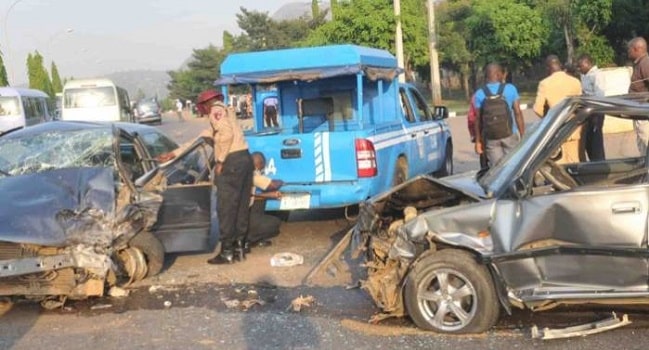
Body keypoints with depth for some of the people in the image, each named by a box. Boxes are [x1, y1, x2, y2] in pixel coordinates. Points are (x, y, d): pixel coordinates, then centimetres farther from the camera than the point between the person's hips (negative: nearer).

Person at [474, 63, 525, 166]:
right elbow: (518, 113, -4)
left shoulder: (479, 94, -2)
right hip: (510, 135, -1)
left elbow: (478, 119, -2)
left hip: (491, 139, 1)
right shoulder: (510, 89, -4)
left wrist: (478, 141, 4)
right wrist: (523, 135, 1)